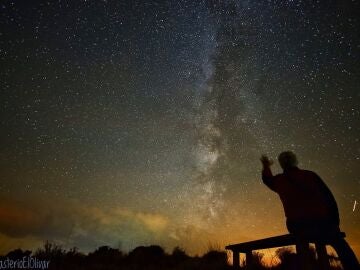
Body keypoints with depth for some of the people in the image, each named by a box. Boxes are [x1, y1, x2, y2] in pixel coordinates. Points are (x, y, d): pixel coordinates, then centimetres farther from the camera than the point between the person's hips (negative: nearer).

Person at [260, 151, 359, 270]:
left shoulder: (279, 180, 6)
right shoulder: (310, 175, 2)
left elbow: (267, 179, 31)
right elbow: (329, 198, 0)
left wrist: (266, 166, 48)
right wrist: (335, 221, 9)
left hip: (297, 227, 2)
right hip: (321, 221, -1)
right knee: (342, 247, 25)